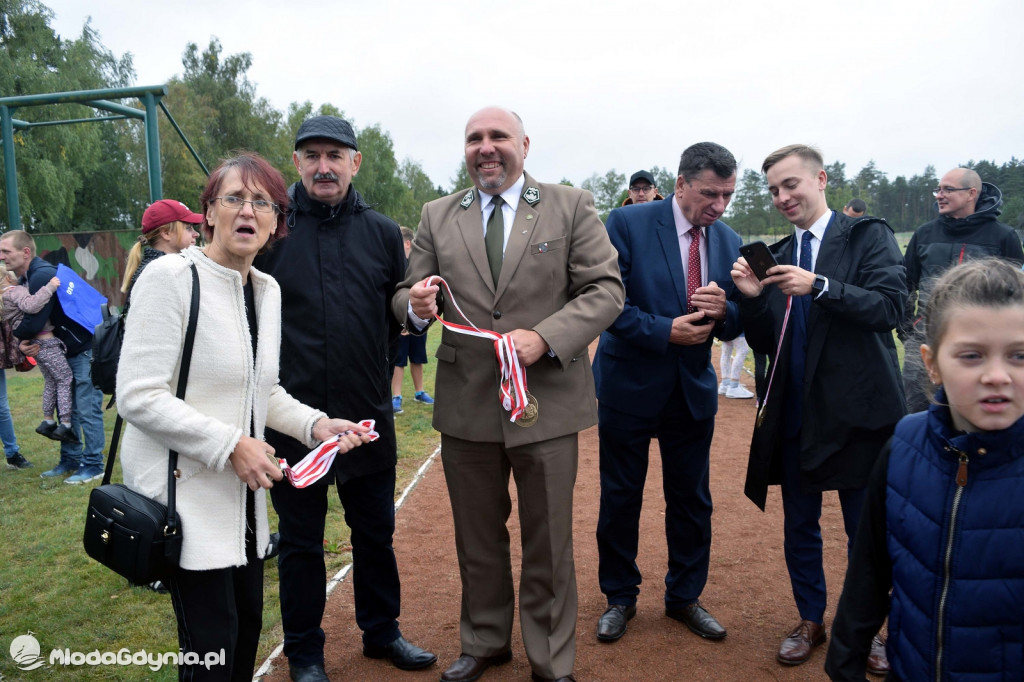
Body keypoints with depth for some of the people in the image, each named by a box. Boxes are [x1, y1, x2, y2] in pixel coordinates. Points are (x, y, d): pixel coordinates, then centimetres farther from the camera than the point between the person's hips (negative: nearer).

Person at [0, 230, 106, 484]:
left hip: (85, 348, -10)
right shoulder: (26, 278, 10)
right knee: (67, 408, 14)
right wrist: (24, 342, -7)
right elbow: (34, 320, 14)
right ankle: (71, 460, 24)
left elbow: (35, 322, -25)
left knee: (87, 409, -5)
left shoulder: (42, 275, -22)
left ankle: (93, 466, 3)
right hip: (67, 350, 10)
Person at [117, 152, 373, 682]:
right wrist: (230, 445, -21)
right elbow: (138, 397, -19)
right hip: (186, 494, -7)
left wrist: (314, 424, 0)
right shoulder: (169, 277, -15)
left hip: (242, 493, 7)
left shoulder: (267, 290, 7)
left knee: (248, 623, 17)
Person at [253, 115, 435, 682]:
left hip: (368, 412, 3)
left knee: (376, 532, 17)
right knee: (300, 541, 12)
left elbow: (401, 312, 12)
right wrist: (276, 367, -6)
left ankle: (381, 631, 38)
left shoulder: (382, 232, 6)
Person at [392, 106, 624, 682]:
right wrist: (416, 306, -17)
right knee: (477, 539, 18)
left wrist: (545, 338, -20)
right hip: (466, 404, 3)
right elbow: (406, 295, 8)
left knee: (549, 545, 11)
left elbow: (606, 289, -6)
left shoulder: (572, 206, 1)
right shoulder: (438, 217, 8)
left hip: (547, 404, -2)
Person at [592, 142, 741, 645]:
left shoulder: (729, 241, 3)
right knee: (620, 498, 10)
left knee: (692, 500, 13)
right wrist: (664, 330, -23)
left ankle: (684, 596, 34)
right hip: (630, 384, -4)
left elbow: (736, 324, 5)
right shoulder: (628, 223, -11)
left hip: (693, 391, 4)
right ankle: (620, 597, 30)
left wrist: (722, 310, -18)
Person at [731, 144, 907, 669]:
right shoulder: (778, 255, 10)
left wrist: (820, 286, -25)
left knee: (868, 529, 10)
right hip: (794, 414, 4)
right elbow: (763, 342, 8)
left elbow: (890, 306, -15)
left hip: (856, 412, -4)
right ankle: (810, 620, 33)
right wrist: (752, 299, -11)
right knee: (799, 526, 14)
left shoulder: (868, 236, -2)